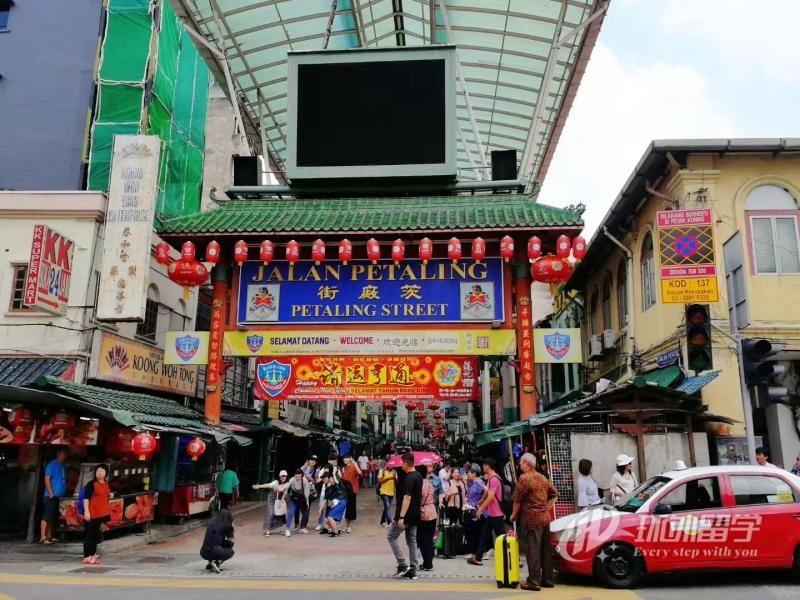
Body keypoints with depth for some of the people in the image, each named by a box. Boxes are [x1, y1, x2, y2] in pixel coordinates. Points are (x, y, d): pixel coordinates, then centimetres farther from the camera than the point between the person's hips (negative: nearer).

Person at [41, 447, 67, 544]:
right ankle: (43, 537, -8)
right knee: (47, 516, -8)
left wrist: (63, 492, 13)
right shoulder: (52, 464, -8)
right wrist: (51, 493, -18)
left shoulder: (63, 465, 16)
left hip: (58, 496, 8)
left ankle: (49, 536, 17)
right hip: (51, 495, -8)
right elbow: (47, 479, -13)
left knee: (53, 517, 11)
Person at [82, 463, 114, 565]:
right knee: (90, 535, -5)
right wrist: (86, 511, -22)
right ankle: (87, 557, -3)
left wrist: (110, 496, 8)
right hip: (92, 513, -7)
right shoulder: (91, 484, -10)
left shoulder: (106, 484, 13)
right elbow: (86, 498, -15)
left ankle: (93, 554, 22)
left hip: (102, 513, 7)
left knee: (96, 534, 14)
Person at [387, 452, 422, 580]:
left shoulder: (409, 478, -20)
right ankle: (412, 571, 12)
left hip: (406, 515, -9)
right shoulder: (419, 476, 9)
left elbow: (407, 498, -25)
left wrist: (401, 517, -25)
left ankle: (403, 565, 0)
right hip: (415, 515, 9)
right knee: (412, 542, 11)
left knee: (391, 537, 5)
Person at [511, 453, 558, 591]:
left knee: (532, 550, -4)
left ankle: (534, 581, -3)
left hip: (530, 519, -7)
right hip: (545, 518, 7)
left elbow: (517, 500, -10)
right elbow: (554, 494, 19)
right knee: (546, 549, 12)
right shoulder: (543, 478, 13)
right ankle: (548, 579, 18)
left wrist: (514, 515, 4)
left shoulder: (524, 478, -11)